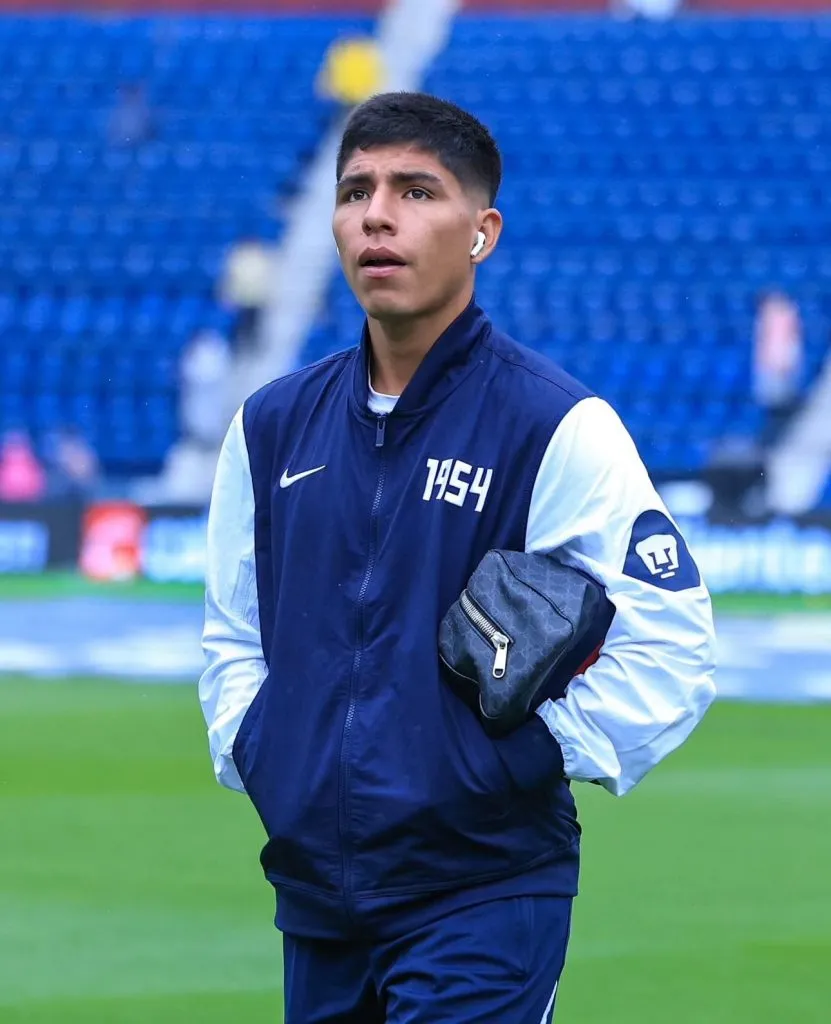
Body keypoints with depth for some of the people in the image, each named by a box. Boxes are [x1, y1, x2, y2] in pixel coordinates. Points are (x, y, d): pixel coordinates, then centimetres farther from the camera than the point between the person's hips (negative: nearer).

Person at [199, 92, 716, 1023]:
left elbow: (669, 649, -9)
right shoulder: (271, 426, 9)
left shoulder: (557, 428, -8)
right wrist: (250, 751, 6)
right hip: (314, 901, 6)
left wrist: (531, 760, -11)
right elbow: (233, 632, 22)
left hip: (486, 900, -6)